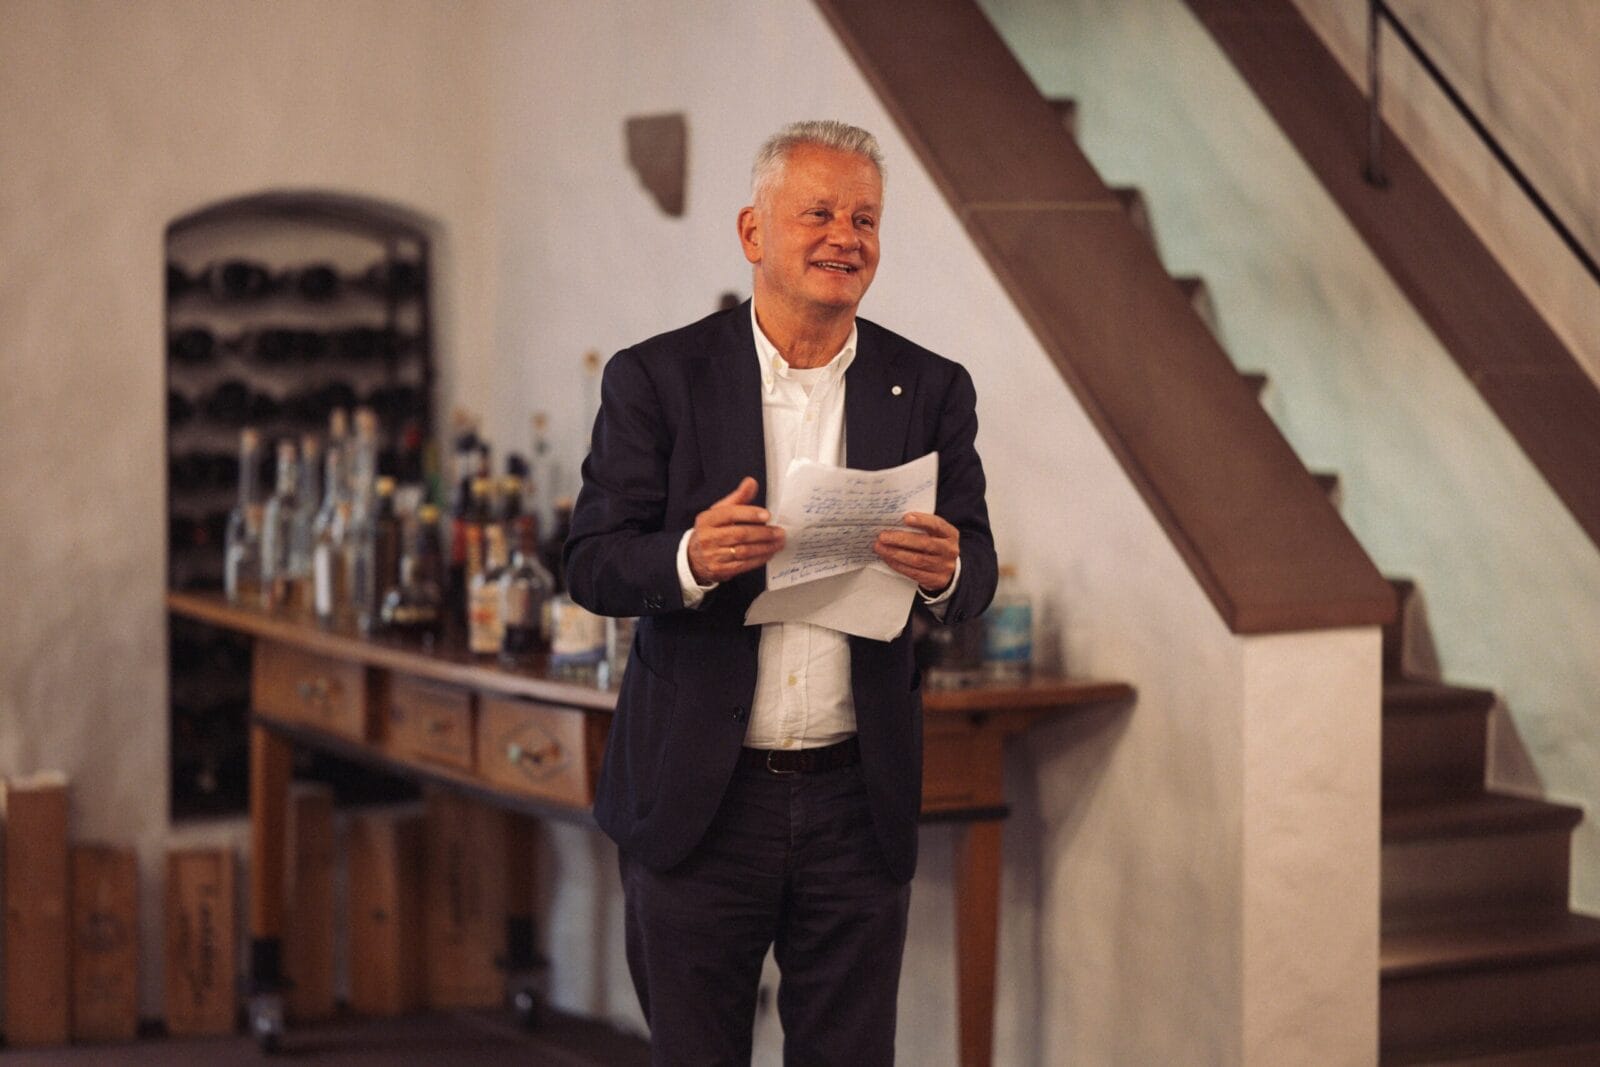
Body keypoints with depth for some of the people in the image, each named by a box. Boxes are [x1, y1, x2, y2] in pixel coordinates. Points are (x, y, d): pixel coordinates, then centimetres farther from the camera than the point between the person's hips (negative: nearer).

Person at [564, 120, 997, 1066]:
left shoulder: (930, 391, 5)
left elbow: (977, 571, 1)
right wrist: (689, 559, -28)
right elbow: (592, 565, -7)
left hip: (857, 801, 2)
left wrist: (945, 569, -24)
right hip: (697, 801, -1)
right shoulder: (655, 379, -1)